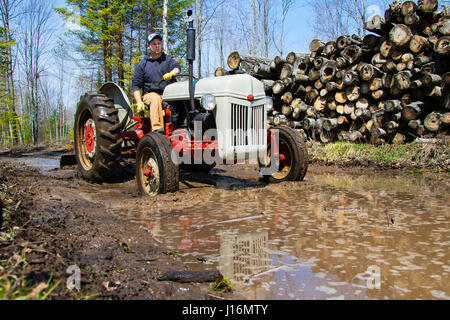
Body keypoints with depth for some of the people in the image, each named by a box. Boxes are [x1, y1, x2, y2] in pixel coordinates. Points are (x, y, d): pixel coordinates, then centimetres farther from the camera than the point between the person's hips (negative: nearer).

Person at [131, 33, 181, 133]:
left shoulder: (168, 59, 18)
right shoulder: (142, 64, 13)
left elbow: (177, 67, -6)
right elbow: (136, 85, 7)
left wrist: (171, 73, -32)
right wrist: (139, 102, -10)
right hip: (150, 94, -1)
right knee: (155, 99, -36)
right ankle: (157, 129, -48)